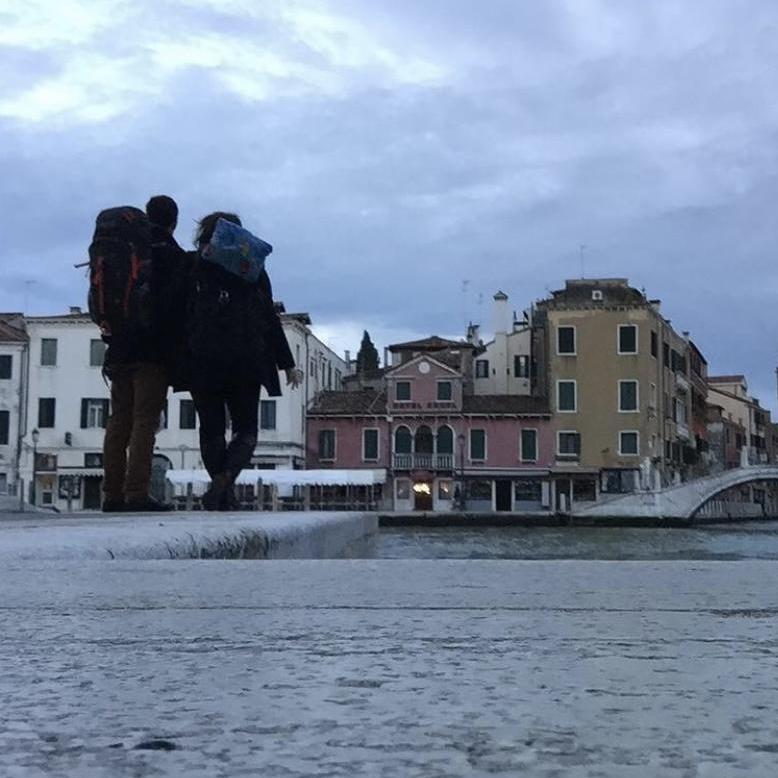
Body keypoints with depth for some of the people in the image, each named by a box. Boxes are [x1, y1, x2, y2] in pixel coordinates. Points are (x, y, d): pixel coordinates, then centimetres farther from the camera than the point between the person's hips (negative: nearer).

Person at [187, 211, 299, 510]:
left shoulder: (192, 267, 6)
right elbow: (270, 319, 6)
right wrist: (287, 363, 9)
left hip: (202, 362, 0)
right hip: (245, 362, 0)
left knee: (211, 429, 10)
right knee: (246, 429, 9)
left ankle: (222, 494, 3)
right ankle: (225, 478, -16)